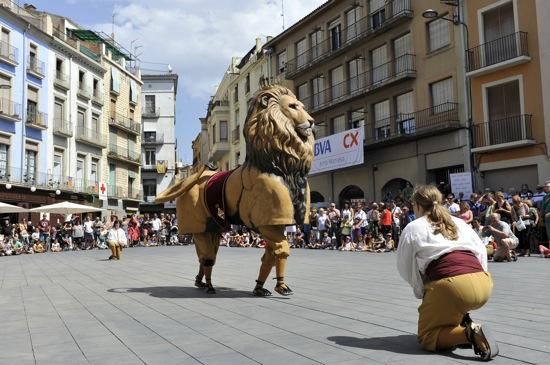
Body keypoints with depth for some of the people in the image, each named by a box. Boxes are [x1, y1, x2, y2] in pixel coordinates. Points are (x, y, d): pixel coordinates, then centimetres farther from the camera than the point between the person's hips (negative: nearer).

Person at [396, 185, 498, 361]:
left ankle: (469, 334, -13)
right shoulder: (458, 222, 23)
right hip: (485, 285, 6)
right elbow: (481, 251, 16)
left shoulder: (412, 228, 11)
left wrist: (421, 291, 27)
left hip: (451, 286, -6)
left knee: (427, 338, 14)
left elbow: (405, 269, 15)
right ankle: (464, 321, 19)